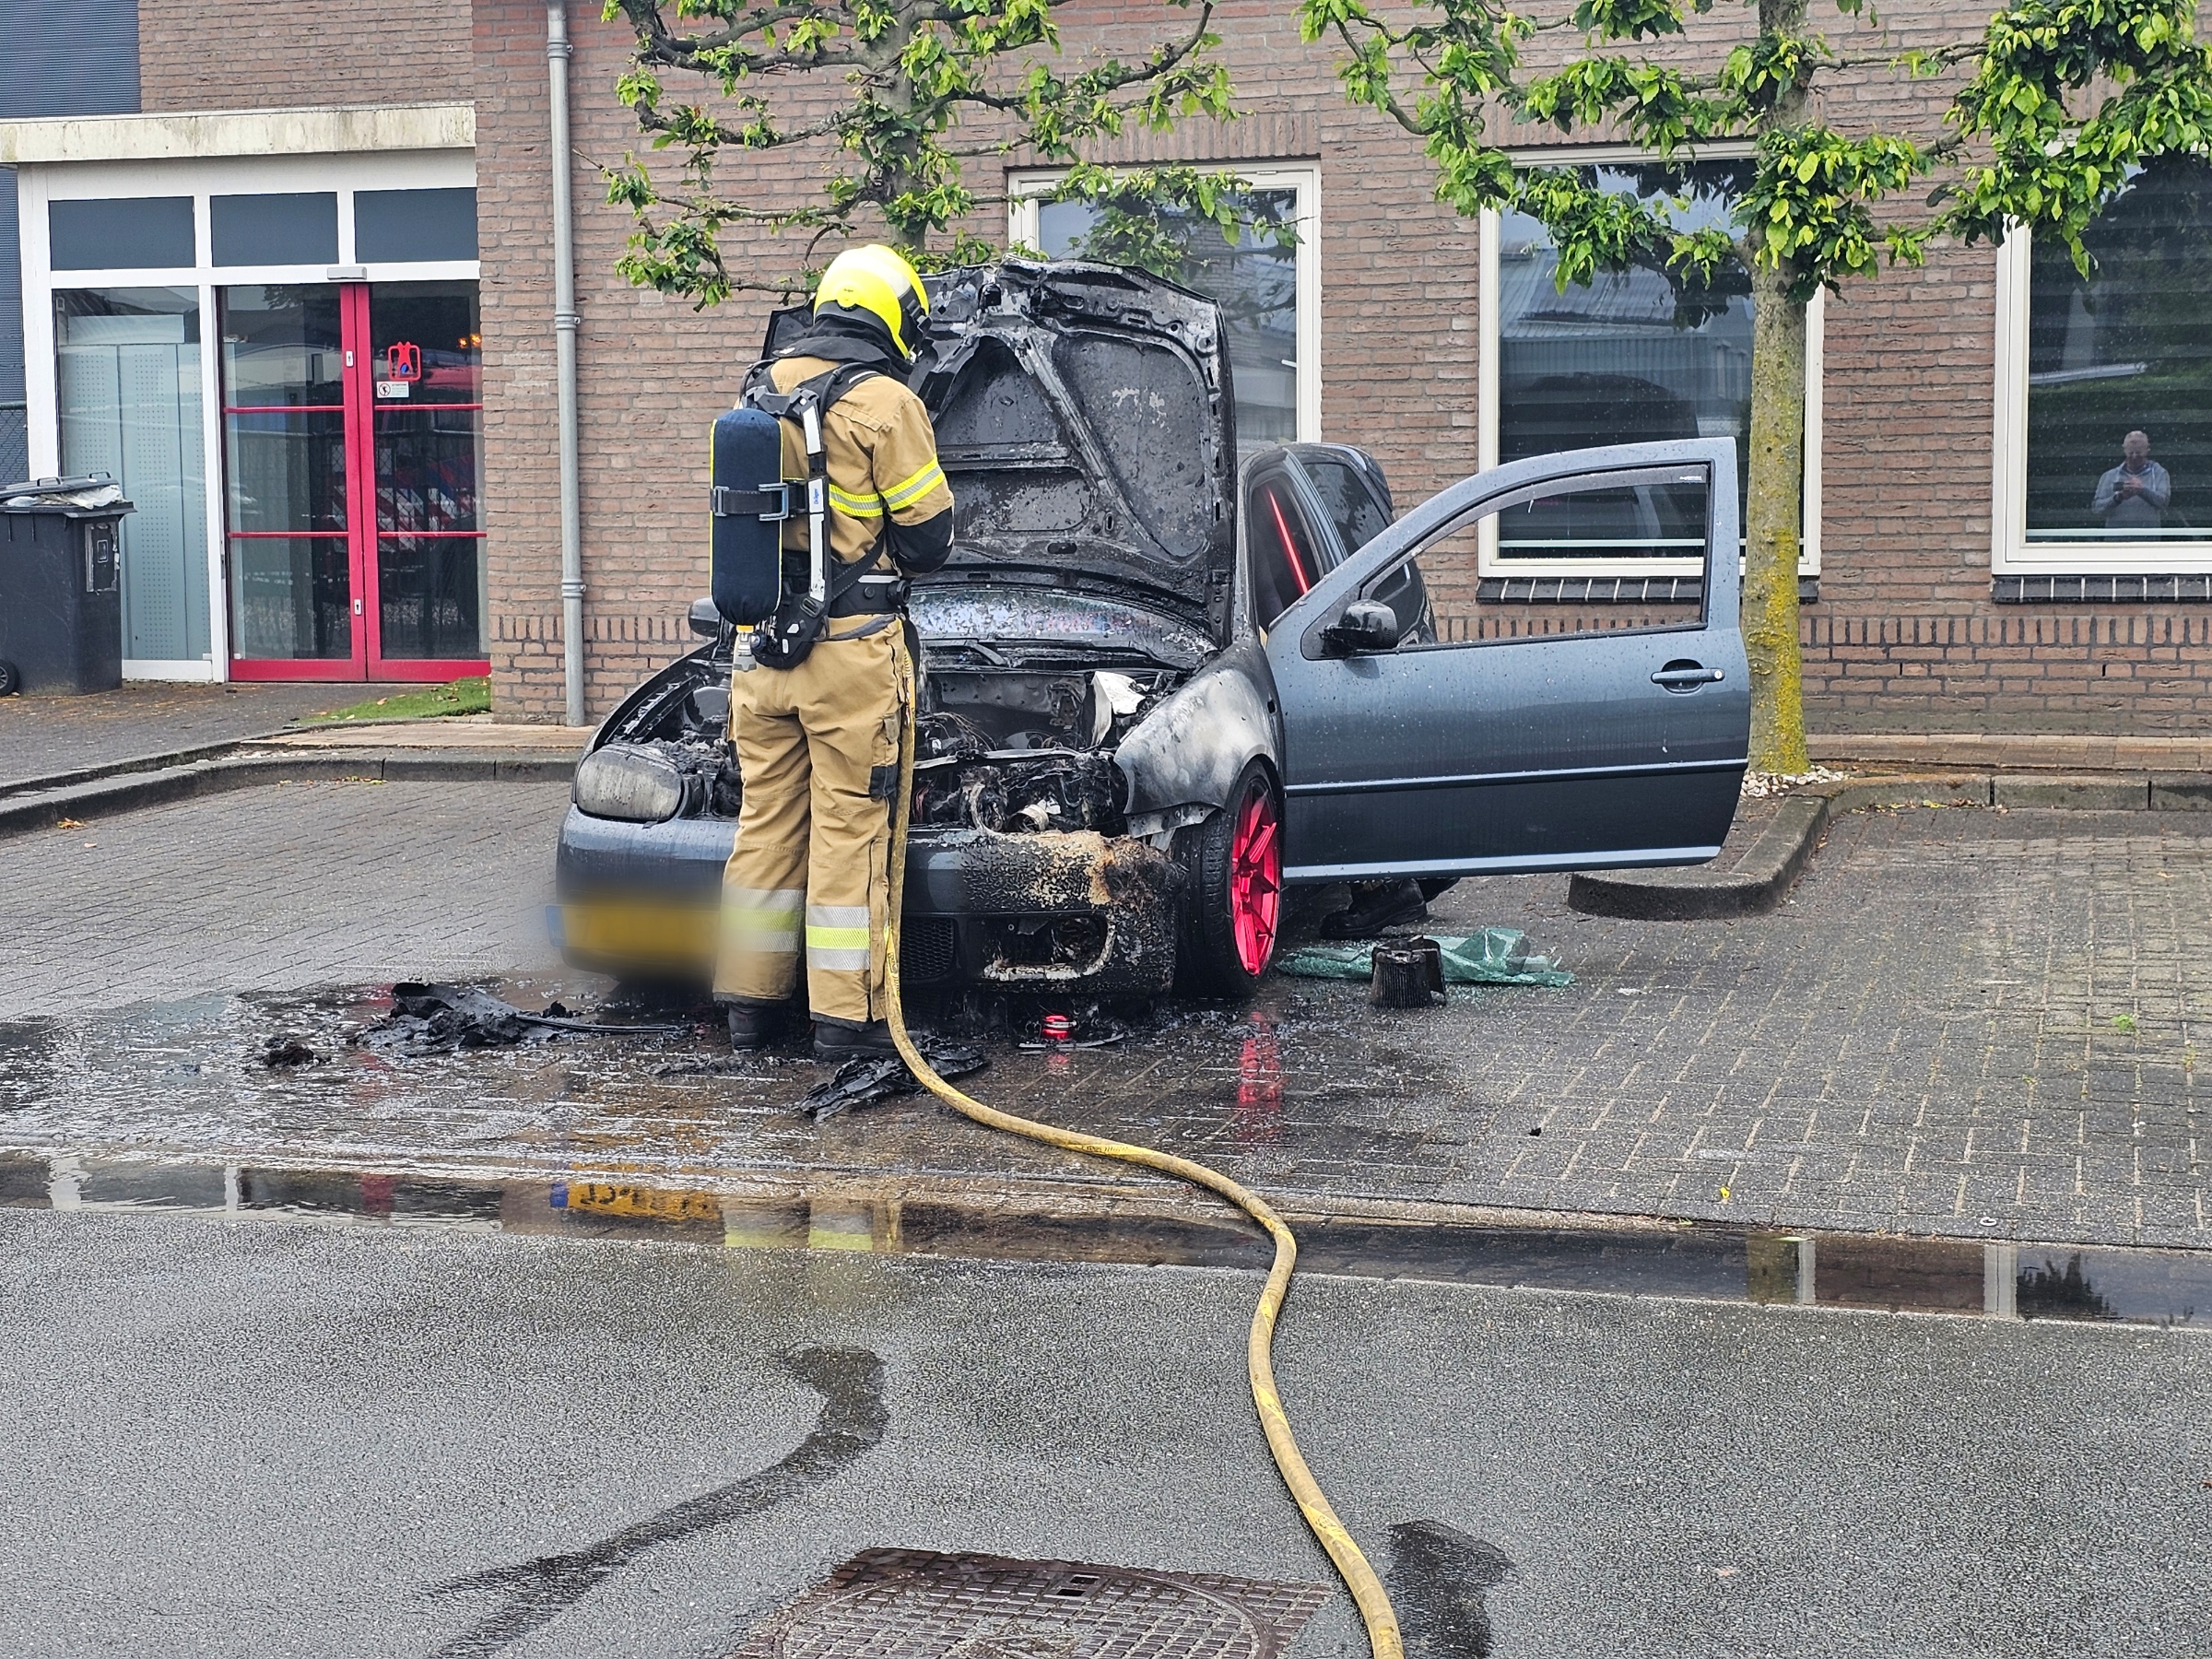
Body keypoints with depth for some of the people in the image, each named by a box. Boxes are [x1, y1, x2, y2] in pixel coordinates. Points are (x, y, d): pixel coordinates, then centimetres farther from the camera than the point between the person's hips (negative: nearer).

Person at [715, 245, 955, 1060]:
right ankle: (847, 1014, 3)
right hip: (849, 648, -6)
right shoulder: (885, 403, -8)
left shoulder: (755, 394, 11)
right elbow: (928, 536, -4)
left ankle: (750, 1000, 19)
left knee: (765, 818, 13)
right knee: (849, 823, 0)